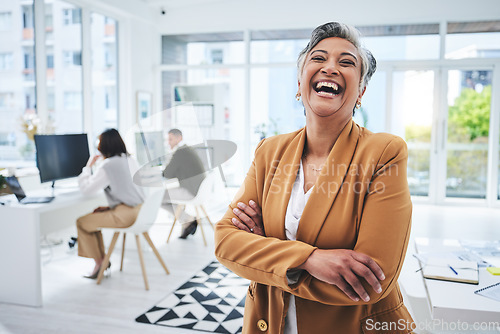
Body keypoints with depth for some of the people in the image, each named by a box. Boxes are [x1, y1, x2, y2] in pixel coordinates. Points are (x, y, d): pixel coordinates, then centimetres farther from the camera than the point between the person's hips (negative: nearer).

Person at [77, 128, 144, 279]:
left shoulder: (107, 165, -16)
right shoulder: (129, 159, 10)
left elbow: (86, 188, -12)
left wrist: (88, 166, -1)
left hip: (126, 214, -9)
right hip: (138, 209, 9)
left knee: (82, 222, 4)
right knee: (95, 213, 25)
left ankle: (99, 261, 16)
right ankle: (102, 258, 27)